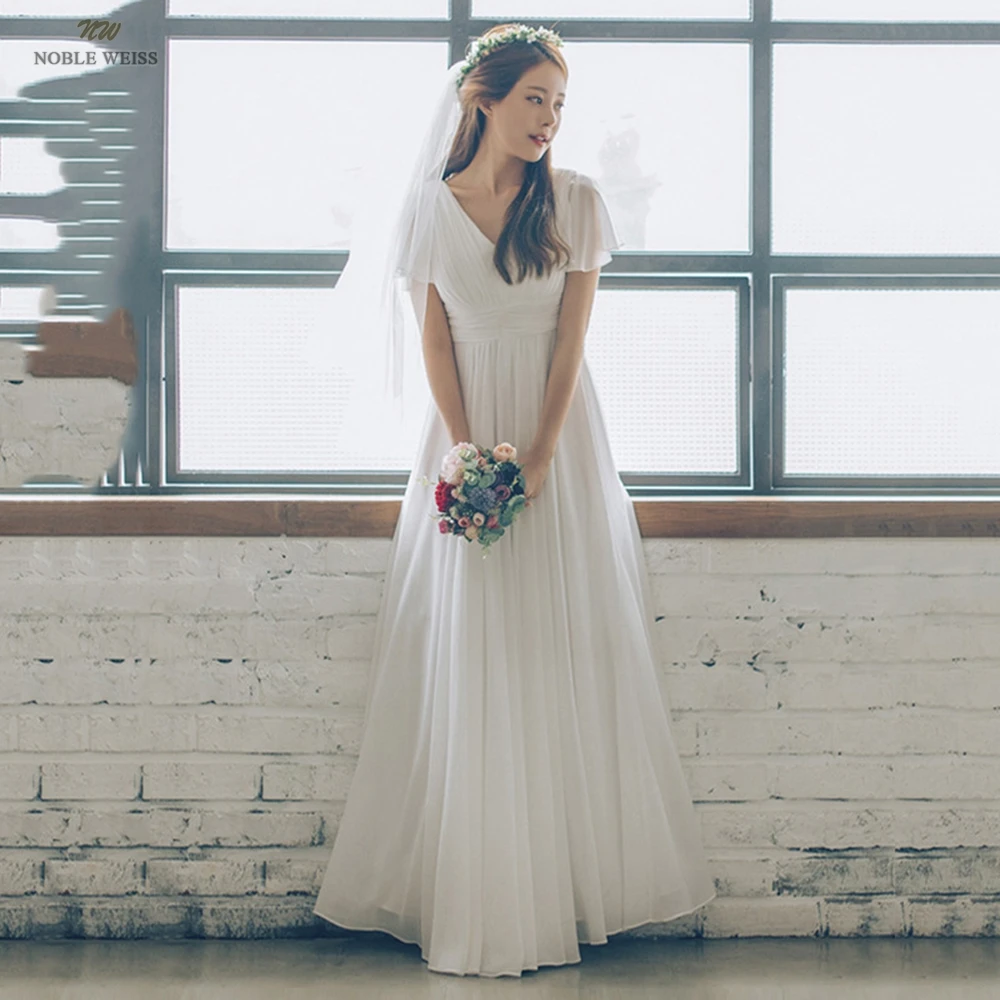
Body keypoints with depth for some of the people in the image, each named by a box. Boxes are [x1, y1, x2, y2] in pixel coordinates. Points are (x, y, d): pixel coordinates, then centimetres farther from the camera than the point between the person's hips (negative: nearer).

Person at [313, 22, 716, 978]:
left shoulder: (576, 200, 1)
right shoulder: (431, 205, 3)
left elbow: (572, 334, -3)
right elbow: (434, 338, 1)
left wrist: (540, 456, -13)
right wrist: (467, 451, -11)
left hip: (558, 432, 0)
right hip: (466, 431, 1)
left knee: (562, 652, -1)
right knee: (464, 665, 0)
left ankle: (565, 881, 8)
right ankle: (469, 893, 8)